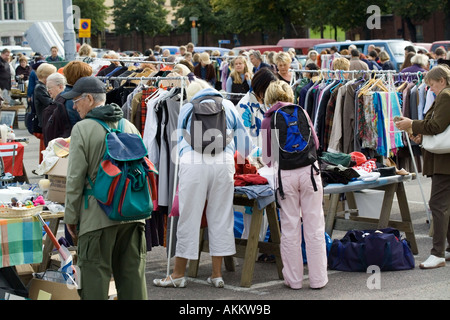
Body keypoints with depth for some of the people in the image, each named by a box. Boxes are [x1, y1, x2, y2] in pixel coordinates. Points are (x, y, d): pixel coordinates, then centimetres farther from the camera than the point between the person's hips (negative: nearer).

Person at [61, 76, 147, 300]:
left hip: (97, 215, -5)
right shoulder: (129, 126, 11)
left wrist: (71, 216, -1)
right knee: (132, 273, 11)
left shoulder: (82, 129, -6)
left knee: (95, 274, -1)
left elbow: (75, 178, -8)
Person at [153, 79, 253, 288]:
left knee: (189, 217, 3)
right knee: (220, 217, 8)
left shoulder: (187, 108, 20)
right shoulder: (228, 105, 23)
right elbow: (244, 144, 26)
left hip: (193, 162, -1)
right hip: (223, 162, 1)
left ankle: (178, 274, 11)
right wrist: (240, 159, 43)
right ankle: (217, 274, 12)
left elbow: (179, 143, 25)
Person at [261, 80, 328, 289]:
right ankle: (318, 278, 10)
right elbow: (315, 143, 17)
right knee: (314, 226, 6)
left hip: (285, 175, -1)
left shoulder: (268, 120, 7)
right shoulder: (302, 112, 10)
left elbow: (268, 156, 8)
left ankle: (294, 279, 13)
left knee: (290, 228, 7)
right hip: (309, 170, 1)